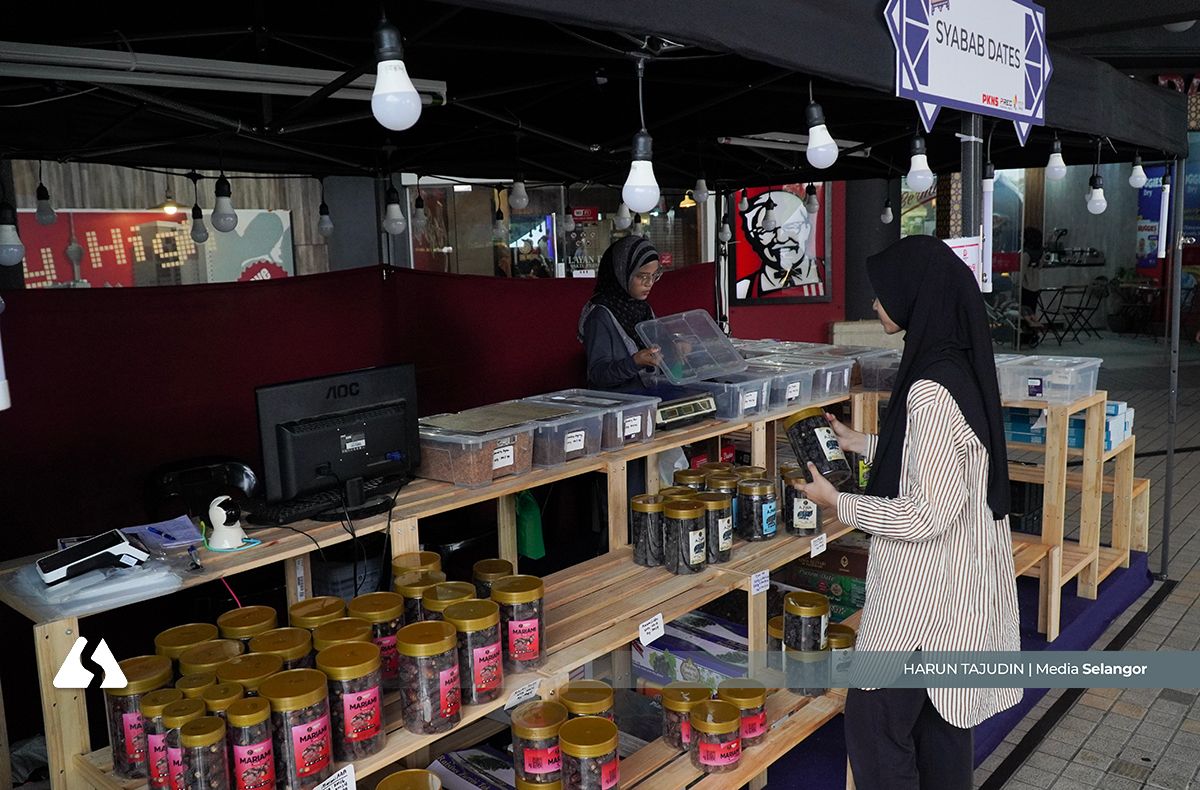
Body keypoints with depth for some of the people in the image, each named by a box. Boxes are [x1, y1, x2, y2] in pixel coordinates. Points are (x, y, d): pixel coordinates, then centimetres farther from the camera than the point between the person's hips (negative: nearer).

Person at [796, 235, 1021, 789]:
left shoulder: (932, 389, -26)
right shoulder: (959, 364, 4)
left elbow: (928, 513, -25)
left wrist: (838, 503, -14)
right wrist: (861, 444, 16)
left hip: (926, 588, -10)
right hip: (959, 577, 10)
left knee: (873, 722, 4)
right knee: (942, 711, 22)